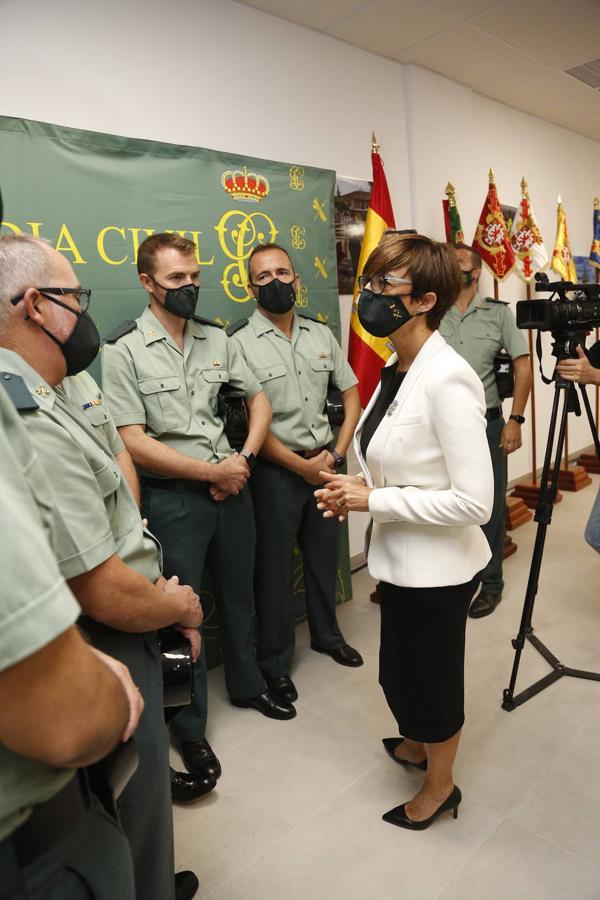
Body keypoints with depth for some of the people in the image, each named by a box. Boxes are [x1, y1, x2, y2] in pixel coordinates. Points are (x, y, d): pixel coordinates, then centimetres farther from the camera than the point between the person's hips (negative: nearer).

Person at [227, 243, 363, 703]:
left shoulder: (321, 333, 6)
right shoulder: (239, 343, -10)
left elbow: (352, 394, 9)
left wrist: (336, 453, -2)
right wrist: (304, 466, -13)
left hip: (326, 464, 5)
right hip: (277, 471, -5)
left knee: (325, 554, 19)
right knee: (275, 566, 7)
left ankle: (327, 634, 41)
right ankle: (275, 661, 26)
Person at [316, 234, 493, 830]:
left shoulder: (447, 380, -25)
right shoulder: (395, 369, 2)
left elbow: (475, 501, -27)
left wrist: (375, 500, -23)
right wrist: (358, 491, -3)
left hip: (438, 568, -8)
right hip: (399, 560, 8)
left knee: (430, 677, 16)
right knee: (400, 669, 27)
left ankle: (439, 787, 43)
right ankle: (414, 744, 56)